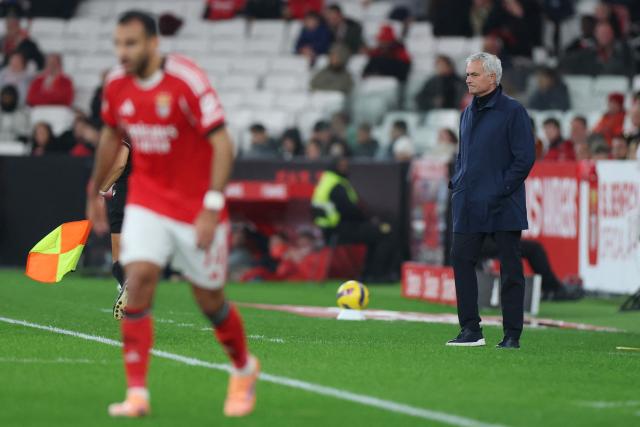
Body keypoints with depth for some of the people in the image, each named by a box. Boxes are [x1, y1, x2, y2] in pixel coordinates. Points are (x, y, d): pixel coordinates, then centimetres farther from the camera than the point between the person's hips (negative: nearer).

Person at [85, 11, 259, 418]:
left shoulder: (187, 80, -19)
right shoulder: (117, 83, -2)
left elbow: (223, 144, -19)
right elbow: (111, 137, 18)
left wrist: (212, 206, -25)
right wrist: (96, 191, 24)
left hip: (197, 209, -4)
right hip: (147, 202, 4)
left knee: (210, 301, 6)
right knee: (137, 282, -16)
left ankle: (244, 369, 36)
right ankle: (137, 393, -14)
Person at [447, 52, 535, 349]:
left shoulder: (512, 111, -6)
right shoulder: (468, 113, 16)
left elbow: (525, 157, -10)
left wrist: (502, 189, -14)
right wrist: (457, 183, 10)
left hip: (503, 207, -7)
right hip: (468, 207, 7)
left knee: (510, 269, -1)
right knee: (461, 260, 0)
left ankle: (512, 335, 4)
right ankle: (470, 330, 6)